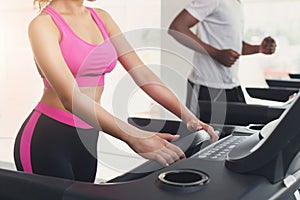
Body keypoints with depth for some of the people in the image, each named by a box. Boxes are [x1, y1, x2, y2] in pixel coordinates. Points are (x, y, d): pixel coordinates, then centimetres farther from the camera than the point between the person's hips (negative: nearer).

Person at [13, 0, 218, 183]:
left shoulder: (101, 18, 7)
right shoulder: (43, 25, -14)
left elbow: (141, 72, 2)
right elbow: (70, 97, -26)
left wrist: (188, 117, -8)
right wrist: (133, 137, -35)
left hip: (86, 138, 7)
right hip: (46, 139, -7)